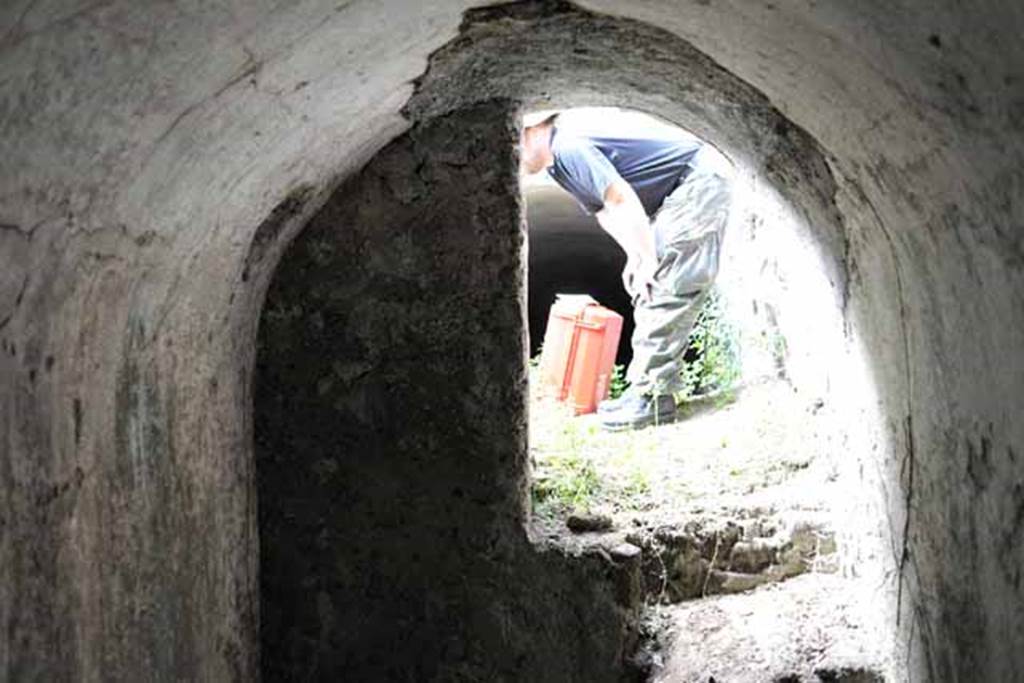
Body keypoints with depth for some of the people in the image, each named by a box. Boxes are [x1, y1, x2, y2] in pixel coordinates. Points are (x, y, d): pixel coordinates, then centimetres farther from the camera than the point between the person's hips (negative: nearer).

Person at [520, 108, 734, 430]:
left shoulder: (569, 146, -21)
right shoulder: (558, 160, 11)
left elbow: (622, 201, -25)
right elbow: (603, 209, 15)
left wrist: (648, 260, -20)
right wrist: (635, 257, 4)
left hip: (700, 182, -11)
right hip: (699, 185, 11)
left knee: (664, 291, -15)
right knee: (649, 292, 10)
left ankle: (653, 397, -14)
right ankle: (648, 389, 13)